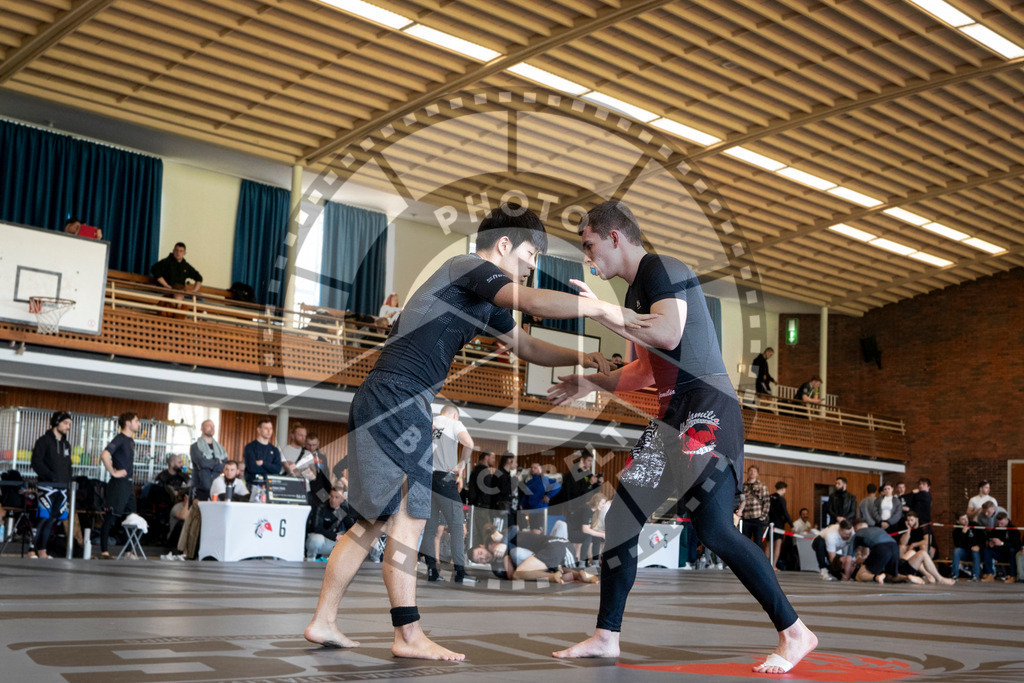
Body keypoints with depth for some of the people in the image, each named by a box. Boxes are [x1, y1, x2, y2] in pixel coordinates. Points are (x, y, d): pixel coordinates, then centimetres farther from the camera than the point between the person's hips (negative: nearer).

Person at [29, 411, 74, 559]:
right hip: (47, 486, -7)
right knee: (42, 518, -10)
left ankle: (42, 551, 12)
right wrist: (51, 476, -18)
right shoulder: (44, 441, -2)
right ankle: (31, 551, -5)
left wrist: (68, 481, 7)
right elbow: (36, 463, -11)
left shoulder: (66, 444, 19)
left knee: (52, 520, 6)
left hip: (62, 488, 7)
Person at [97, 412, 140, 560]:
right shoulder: (120, 439, -12)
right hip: (119, 483, -9)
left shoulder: (131, 441, 15)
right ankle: (103, 552, 2)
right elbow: (104, 455, -27)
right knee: (110, 518, -3)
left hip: (129, 484, 9)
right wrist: (113, 472, -20)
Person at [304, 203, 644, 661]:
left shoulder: (485, 303, 23)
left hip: (381, 402, 10)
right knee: (408, 516, -8)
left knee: (373, 521, 12)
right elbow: (533, 301, -21)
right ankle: (409, 637, -4)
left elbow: (526, 347, 28)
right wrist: (602, 310, -14)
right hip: (395, 398, -10)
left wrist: (579, 358, 14)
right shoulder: (469, 267, -7)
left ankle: (322, 623, 17)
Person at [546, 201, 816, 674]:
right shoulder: (635, 292, 21)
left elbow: (669, 335, -24)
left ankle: (794, 633, -6)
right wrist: (591, 382, 21)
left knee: (713, 528, -18)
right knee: (620, 519, 6)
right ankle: (606, 636, 15)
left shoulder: (661, 269, -7)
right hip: (673, 414, 10)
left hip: (708, 408, -10)